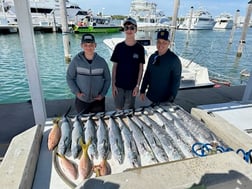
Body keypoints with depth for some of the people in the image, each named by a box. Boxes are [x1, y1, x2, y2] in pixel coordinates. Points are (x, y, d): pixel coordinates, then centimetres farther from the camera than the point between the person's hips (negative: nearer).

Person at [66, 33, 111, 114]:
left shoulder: (101, 61, -7)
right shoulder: (76, 60, -9)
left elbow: (107, 79, 1)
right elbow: (69, 78, -1)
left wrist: (103, 94, -5)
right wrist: (76, 92, -10)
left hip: (98, 100, 0)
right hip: (81, 100, 0)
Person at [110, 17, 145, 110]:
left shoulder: (139, 48, -4)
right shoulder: (119, 47, -3)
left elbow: (141, 68, -1)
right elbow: (114, 66, 1)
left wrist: (137, 85, -6)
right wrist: (113, 84, -3)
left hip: (132, 86, 0)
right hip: (119, 85, 1)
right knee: (118, 109, 12)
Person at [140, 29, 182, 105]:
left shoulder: (174, 59, -11)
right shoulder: (152, 57, 4)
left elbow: (176, 81, -10)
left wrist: (171, 98, -14)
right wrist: (142, 91, 10)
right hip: (152, 97, 5)